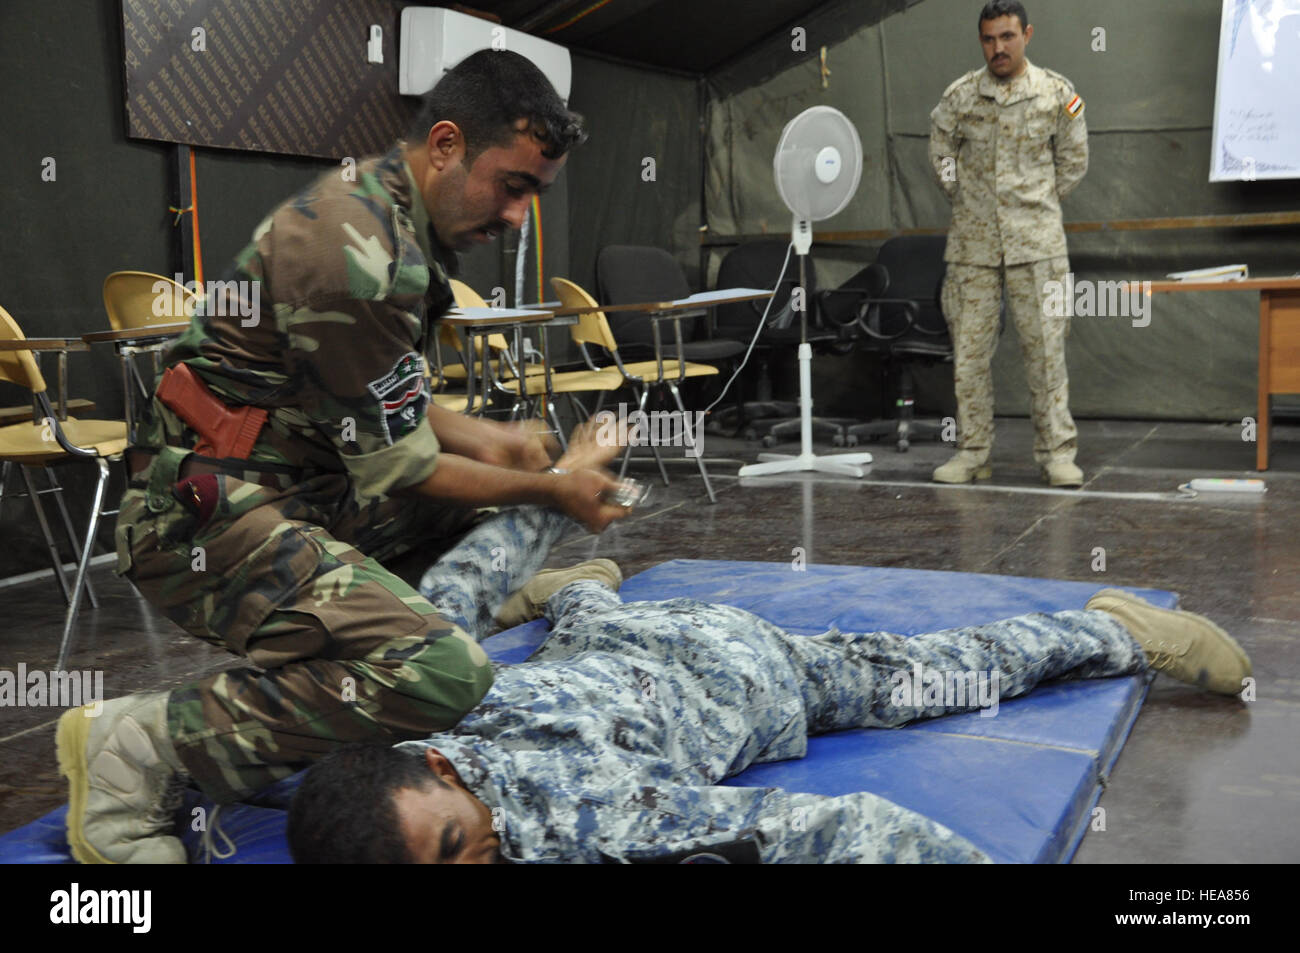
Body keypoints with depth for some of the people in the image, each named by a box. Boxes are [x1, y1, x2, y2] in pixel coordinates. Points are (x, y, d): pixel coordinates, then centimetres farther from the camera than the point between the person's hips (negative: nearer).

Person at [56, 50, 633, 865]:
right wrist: (553, 487, -4)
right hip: (210, 514, -11)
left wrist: (476, 437, 7)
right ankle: (141, 746, -16)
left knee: (493, 514, 17)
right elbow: (399, 473, -15)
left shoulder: (389, 215, 11)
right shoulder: (359, 251, -21)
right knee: (443, 676, -28)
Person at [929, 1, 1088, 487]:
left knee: (1045, 346, -1)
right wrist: (960, 196, 11)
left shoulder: (1058, 93, 1)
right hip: (973, 242, 1)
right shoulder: (959, 96, 1)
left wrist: (1041, 205, 10)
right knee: (969, 349, 4)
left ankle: (1056, 452, 7)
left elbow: (1073, 160, 11)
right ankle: (972, 451, 13)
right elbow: (941, 151, 16)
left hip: (1036, 241, -1)